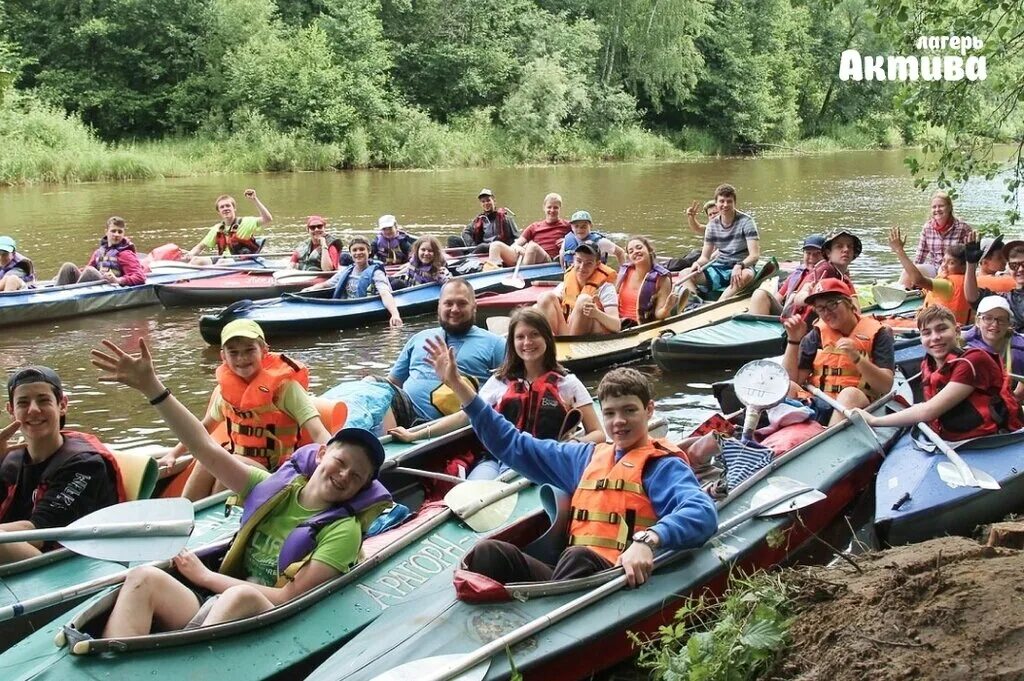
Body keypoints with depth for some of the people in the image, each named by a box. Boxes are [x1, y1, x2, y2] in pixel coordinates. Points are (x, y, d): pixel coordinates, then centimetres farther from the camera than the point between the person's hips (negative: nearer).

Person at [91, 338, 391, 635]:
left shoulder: (343, 530, -1)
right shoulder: (275, 488, 12)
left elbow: (289, 598, -9)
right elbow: (208, 450, 3)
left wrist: (206, 576, -3)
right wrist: (152, 387, -7)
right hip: (212, 609, 5)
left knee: (242, 596, -37)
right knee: (144, 578, -20)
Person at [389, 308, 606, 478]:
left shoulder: (567, 384, 14)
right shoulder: (500, 381, 23)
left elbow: (597, 434, 10)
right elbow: (465, 415, 21)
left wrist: (574, 444, -14)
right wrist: (414, 435, 11)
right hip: (497, 458, 3)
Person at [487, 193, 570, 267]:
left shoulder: (566, 226, 17)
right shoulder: (534, 226, 25)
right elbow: (517, 243, 17)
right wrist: (516, 247, -7)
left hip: (548, 260, -4)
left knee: (532, 246, -38)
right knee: (496, 245, -14)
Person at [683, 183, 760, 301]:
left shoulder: (746, 222, -8)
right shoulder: (712, 225, 6)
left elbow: (754, 255, -16)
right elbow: (705, 257, 9)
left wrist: (739, 266, -35)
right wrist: (698, 263, -15)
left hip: (741, 268, -5)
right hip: (718, 268, 5)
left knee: (746, 275, -40)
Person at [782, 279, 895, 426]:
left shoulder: (877, 333, 6)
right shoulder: (817, 334, 14)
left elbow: (885, 386, -4)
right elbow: (792, 380, 7)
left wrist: (857, 358, -16)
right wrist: (793, 340, -1)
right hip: (815, 405, 3)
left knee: (850, 393, -33)